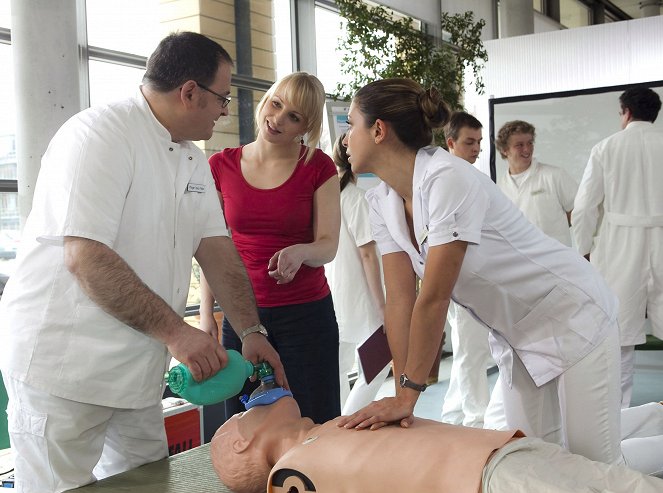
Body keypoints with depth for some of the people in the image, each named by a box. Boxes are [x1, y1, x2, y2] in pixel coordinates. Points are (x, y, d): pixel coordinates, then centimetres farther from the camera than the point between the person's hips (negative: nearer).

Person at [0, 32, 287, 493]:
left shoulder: (194, 161, 10)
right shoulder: (101, 134, -17)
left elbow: (217, 251, 10)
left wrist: (252, 332, 2)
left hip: (136, 366, 8)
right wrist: (175, 331, -24)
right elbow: (86, 258, -25)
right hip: (62, 365, -8)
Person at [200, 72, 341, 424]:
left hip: (306, 313, -1)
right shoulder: (221, 166, 3)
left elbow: (328, 246, -6)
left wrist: (300, 252, -28)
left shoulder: (319, 167, -2)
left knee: (317, 427, -1)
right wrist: (206, 313, 1)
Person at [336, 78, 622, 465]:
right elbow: (400, 300, -8)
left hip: (572, 318, -7)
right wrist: (402, 395, -12)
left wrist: (408, 396, -25)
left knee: (592, 462, -1)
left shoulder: (448, 179, -30)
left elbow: (434, 298, -31)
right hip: (517, 334, 7)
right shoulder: (383, 202, -6)